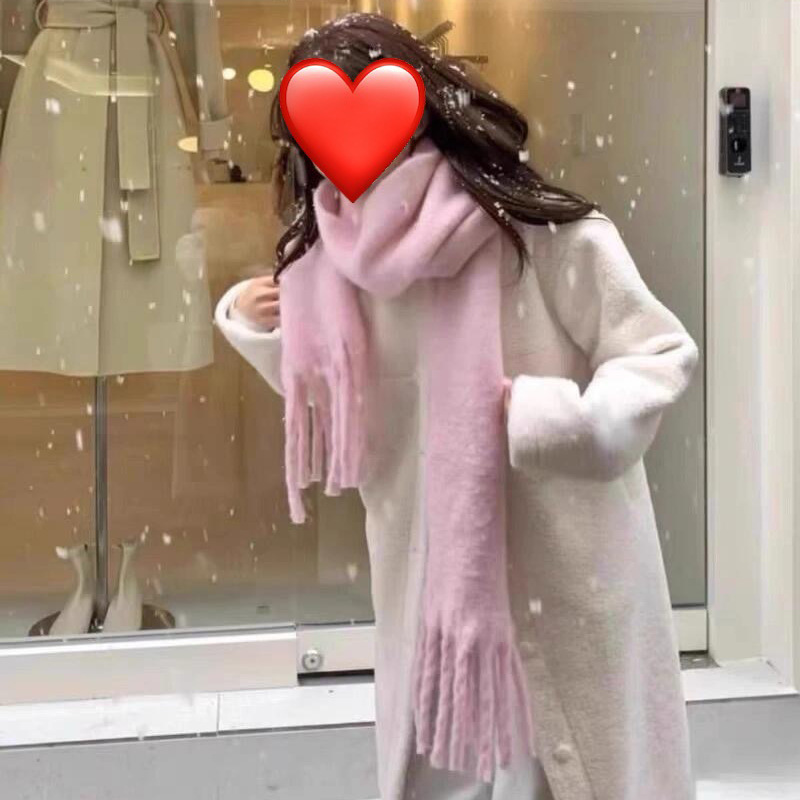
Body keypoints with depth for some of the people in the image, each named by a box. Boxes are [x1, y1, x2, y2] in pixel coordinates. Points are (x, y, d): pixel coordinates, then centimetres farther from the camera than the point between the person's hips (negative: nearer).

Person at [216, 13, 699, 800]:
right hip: (427, 568, 5)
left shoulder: (544, 234, -17)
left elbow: (661, 353, -10)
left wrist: (566, 420, -27)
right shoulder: (338, 256, 1)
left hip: (558, 571, -4)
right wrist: (254, 324, -1)